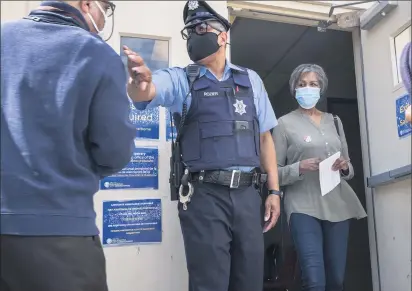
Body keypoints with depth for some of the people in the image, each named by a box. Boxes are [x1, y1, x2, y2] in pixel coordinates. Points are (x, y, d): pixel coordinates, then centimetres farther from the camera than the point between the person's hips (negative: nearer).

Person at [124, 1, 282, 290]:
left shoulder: (251, 80, 11)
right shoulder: (181, 79, 3)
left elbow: (264, 137, 12)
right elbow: (146, 90, -18)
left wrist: (274, 190, 8)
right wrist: (139, 81, -42)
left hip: (247, 194, 3)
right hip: (204, 195, -3)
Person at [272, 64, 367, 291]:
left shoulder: (334, 121, 17)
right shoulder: (285, 123, 4)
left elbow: (349, 167, 21)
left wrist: (345, 167, -2)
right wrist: (300, 168, -17)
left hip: (337, 204, 4)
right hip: (303, 206, -4)